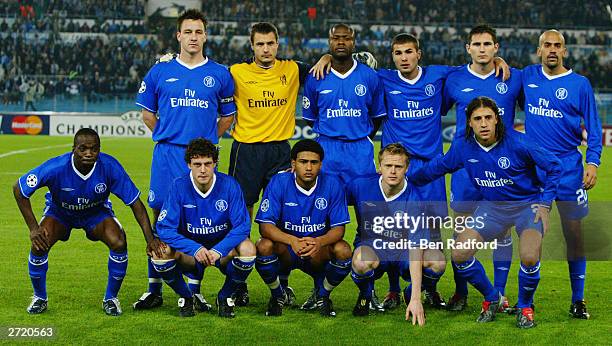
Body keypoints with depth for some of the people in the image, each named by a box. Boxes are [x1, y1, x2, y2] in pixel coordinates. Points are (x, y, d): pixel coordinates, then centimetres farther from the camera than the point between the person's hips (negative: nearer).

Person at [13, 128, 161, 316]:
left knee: (119, 243, -25)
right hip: (59, 211, 0)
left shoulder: (110, 167, -31)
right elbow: (18, 189, -21)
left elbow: (135, 203, -22)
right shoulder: (56, 167, -34)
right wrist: (33, 229, -25)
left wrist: (150, 239, -28)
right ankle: (40, 298, 3)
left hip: (96, 212, 0)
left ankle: (111, 298, -1)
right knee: (39, 244, -25)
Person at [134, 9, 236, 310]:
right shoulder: (160, 72, 6)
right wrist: (165, 135, 6)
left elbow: (227, 115, 16)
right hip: (166, 155, 0)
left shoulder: (220, 74, 6)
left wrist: (208, 139, 6)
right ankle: (154, 289, 9)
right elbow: (147, 112, 16)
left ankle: (194, 289, 12)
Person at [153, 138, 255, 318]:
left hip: (223, 249, 0)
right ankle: (186, 297, 1)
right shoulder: (179, 186, -13)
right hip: (190, 250, 0)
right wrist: (195, 249, -32)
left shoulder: (229, 185, -14)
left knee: (248, 249, -31)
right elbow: (164, 228, -17)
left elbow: (243, 226, -17)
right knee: (161, 253, -29)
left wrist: (218, 250, -32)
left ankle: (225, 296, -2)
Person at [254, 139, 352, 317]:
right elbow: (265, 225, -18)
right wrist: (292, 240, -37)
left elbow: (338, 228, -10)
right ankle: (278, 295, 0)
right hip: (285, 251, 0)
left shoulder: (332, 184, -10)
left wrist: (319, 242, -34)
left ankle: (323, 295, 3)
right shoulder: (279, 182, -13)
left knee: (343, 250, -28)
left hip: (318, 253, 1)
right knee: (264, 246, -31)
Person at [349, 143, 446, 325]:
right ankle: (365, 295, 0)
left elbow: (416, 248, -28)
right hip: (370, 245, 0)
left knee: (437, 260, -30)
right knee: (362, 261, -38)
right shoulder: (361, 186, -14)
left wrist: (415, 299, -34)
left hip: (403, 250, 0)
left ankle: (411, 294, 5)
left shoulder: (413, 202, -21)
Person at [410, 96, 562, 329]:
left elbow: (554, 166, -12)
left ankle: (525, 307, 3)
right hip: (492, 206, 4)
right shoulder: (463, 147, -10)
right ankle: (492, 299, 16)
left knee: (529, 258, -28)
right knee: (459, 255, -9)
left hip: (528, 203, -4)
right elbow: (437, 167, 10)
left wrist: (544, 204, -13)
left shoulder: (517, 143, -23)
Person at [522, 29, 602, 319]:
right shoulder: (528, 76, 7)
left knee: (574, 235, -1)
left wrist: (593, 163, -9)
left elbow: (593, 129, 2)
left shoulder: (580, 84, 0)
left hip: (568, 170, -2)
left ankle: (578, 301, 10)